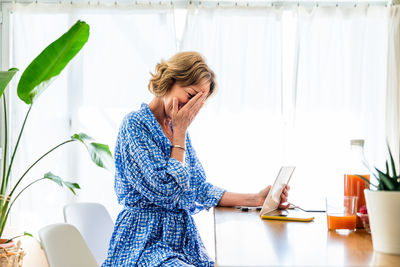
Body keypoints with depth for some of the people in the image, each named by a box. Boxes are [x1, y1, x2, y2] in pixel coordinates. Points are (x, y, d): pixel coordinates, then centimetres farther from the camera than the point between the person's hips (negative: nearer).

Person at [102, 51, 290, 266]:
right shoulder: (135, 125, -10)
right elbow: (165, 192, -17)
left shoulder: (178, 130, 15)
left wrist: (255, 199, 7)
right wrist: (180, 132, -10)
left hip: (185, 238, 8)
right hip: (146, 242, -7)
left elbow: (201, 190, 17)